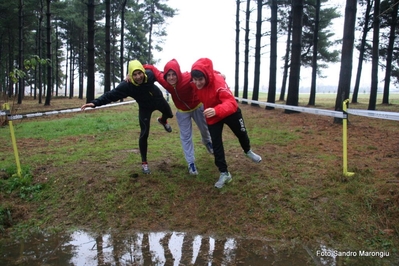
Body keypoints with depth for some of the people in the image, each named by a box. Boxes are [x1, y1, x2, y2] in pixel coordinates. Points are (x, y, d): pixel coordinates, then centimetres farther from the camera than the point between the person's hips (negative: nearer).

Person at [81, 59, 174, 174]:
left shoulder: (150, 74, -35)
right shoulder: (126, 85, -39)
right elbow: (111, 95, -42)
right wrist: (95, 102, -54)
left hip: (158, 99, 3)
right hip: (145, 107, -3)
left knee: (169, 114, 29)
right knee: (144, 134, -9)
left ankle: (163, 121, 70)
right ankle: (144, 162, 5)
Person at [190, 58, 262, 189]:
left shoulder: (218, 82, -40)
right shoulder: (194, 83, -23)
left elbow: (231, 103, -51)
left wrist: (216, 110, -68)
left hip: (230, 112, -3)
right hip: (212, 116, 3)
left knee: (241, 134, 21)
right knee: (216, 144, -1)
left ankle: (248, 151, 55)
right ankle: (224, 174, 12)